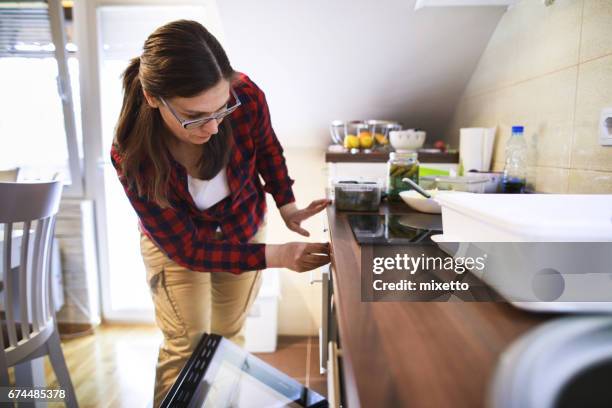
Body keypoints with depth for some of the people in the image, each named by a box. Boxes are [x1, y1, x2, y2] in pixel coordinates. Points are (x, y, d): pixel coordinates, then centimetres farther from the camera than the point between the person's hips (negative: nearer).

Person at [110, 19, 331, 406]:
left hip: (245, 228, 3)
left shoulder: (247, 98, -31)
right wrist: (276, 256, -32)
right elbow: (185, 247, -27)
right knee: (185, 347, 0)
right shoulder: (132, 155, -33)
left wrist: (287, 206, -11)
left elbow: (268, 148, -5)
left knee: (230, 335, 17)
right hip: (175, 243, -2)